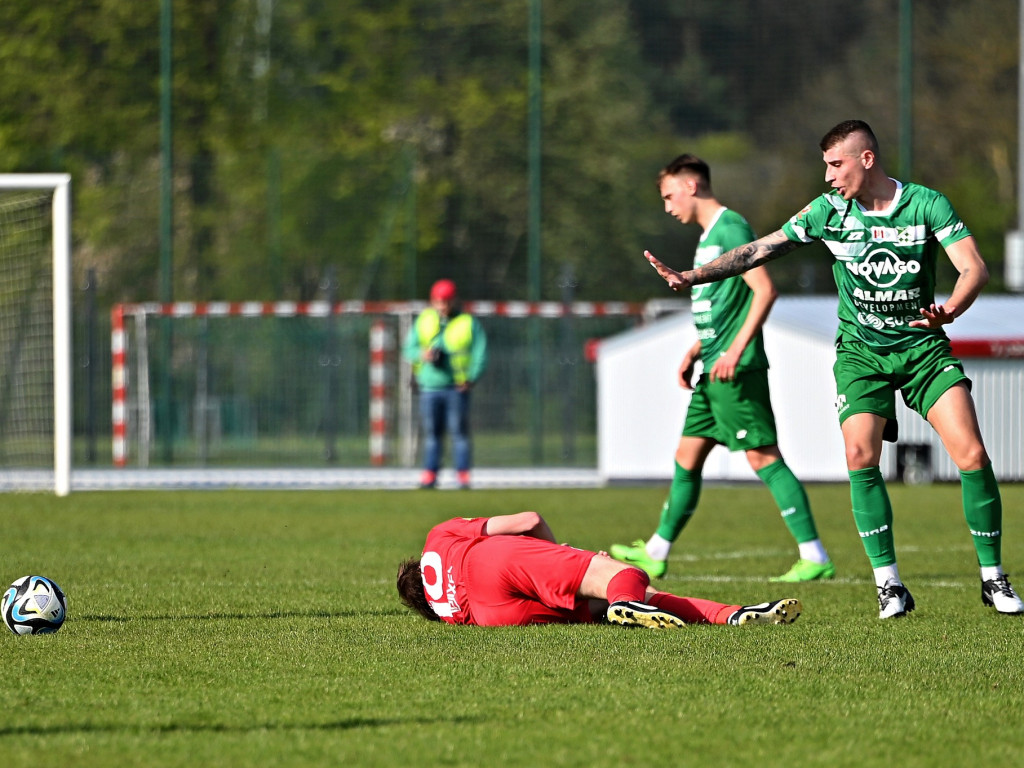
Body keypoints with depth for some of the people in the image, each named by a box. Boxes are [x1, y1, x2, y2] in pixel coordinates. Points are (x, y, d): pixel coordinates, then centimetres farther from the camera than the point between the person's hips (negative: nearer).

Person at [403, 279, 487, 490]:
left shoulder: (469, 324, 2)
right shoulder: (424, 321, 11)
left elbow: (480, 354, 1)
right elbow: (409, 348, 11)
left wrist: (470, 379, -13)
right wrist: (422, 355, -12)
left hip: (457, 387, -3)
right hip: (429, 387, 3)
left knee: (459, 431, -4)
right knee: (431, 432, 6)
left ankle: (463, 477, -1)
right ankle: (430, 476, 11)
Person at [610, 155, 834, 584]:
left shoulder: (730, 228, -11)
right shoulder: (709, 235, 19)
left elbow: (764, 290, -20)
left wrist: (736, 349, -24)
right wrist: (694, 352, 22)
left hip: (736, 372, -10)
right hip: (712, 372, 10)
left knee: (763, 456, -11)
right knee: (687, 457, 14)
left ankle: (814, 557, -12)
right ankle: (656, 553, 24)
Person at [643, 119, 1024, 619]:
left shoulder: (928, 205, -9)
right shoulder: (829, 211, -3)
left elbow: (973, 267, -17)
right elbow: (761, 250, 2)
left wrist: (951, 309, -38)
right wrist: (693, 277, -7)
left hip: (924, 346, -1)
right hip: (861, 350, 1)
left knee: (971, 452, -14)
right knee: (860, 454, -20)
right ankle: (889, 584, -10)